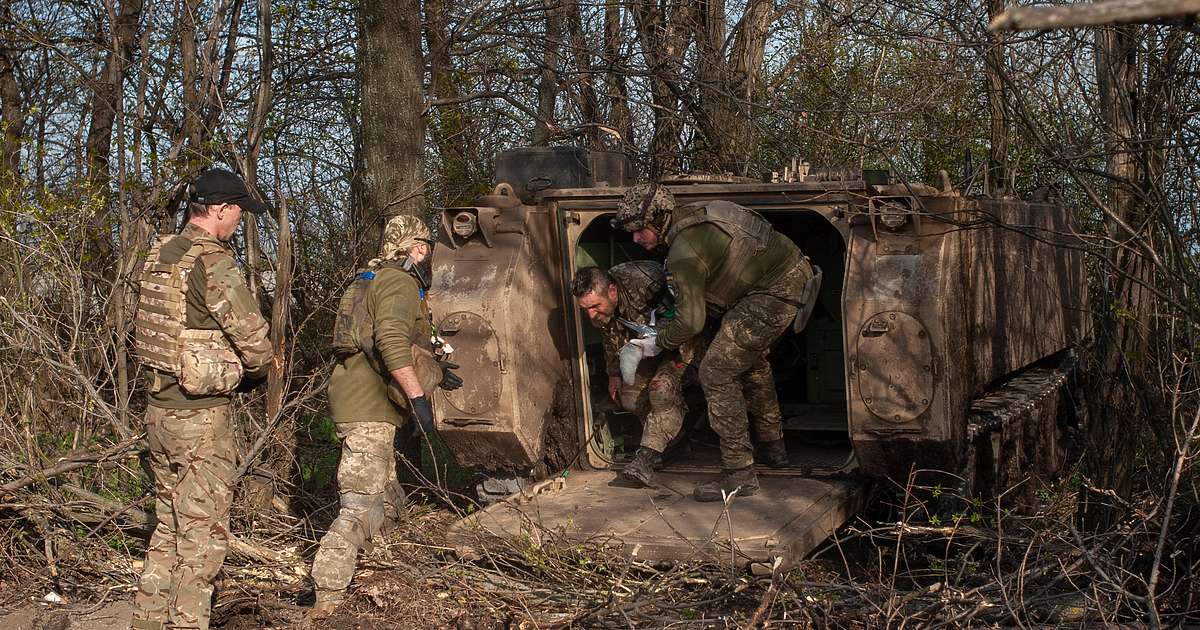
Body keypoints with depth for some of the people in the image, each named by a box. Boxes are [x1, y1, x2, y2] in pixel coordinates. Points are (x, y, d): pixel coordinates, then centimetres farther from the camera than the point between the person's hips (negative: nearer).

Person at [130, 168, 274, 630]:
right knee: (203, 534, 0)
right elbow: (255, 344, -18)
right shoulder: (213, 263, -17)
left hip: (159, 409, 9)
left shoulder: (160, 256, 9)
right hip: (200, 418, -8)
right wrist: (250, 372, 5)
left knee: (170, 527, 19)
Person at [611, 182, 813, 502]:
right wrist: (667, 308, 18)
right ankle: (773, 445, 45)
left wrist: (658, 344, 0)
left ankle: (740, 474, -8)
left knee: (716, 373, -9)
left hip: (775, 294, -11)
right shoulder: (695, 215, 8)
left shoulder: (684, 253, -22)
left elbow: (691, 322, -17)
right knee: (751, 360, 30)